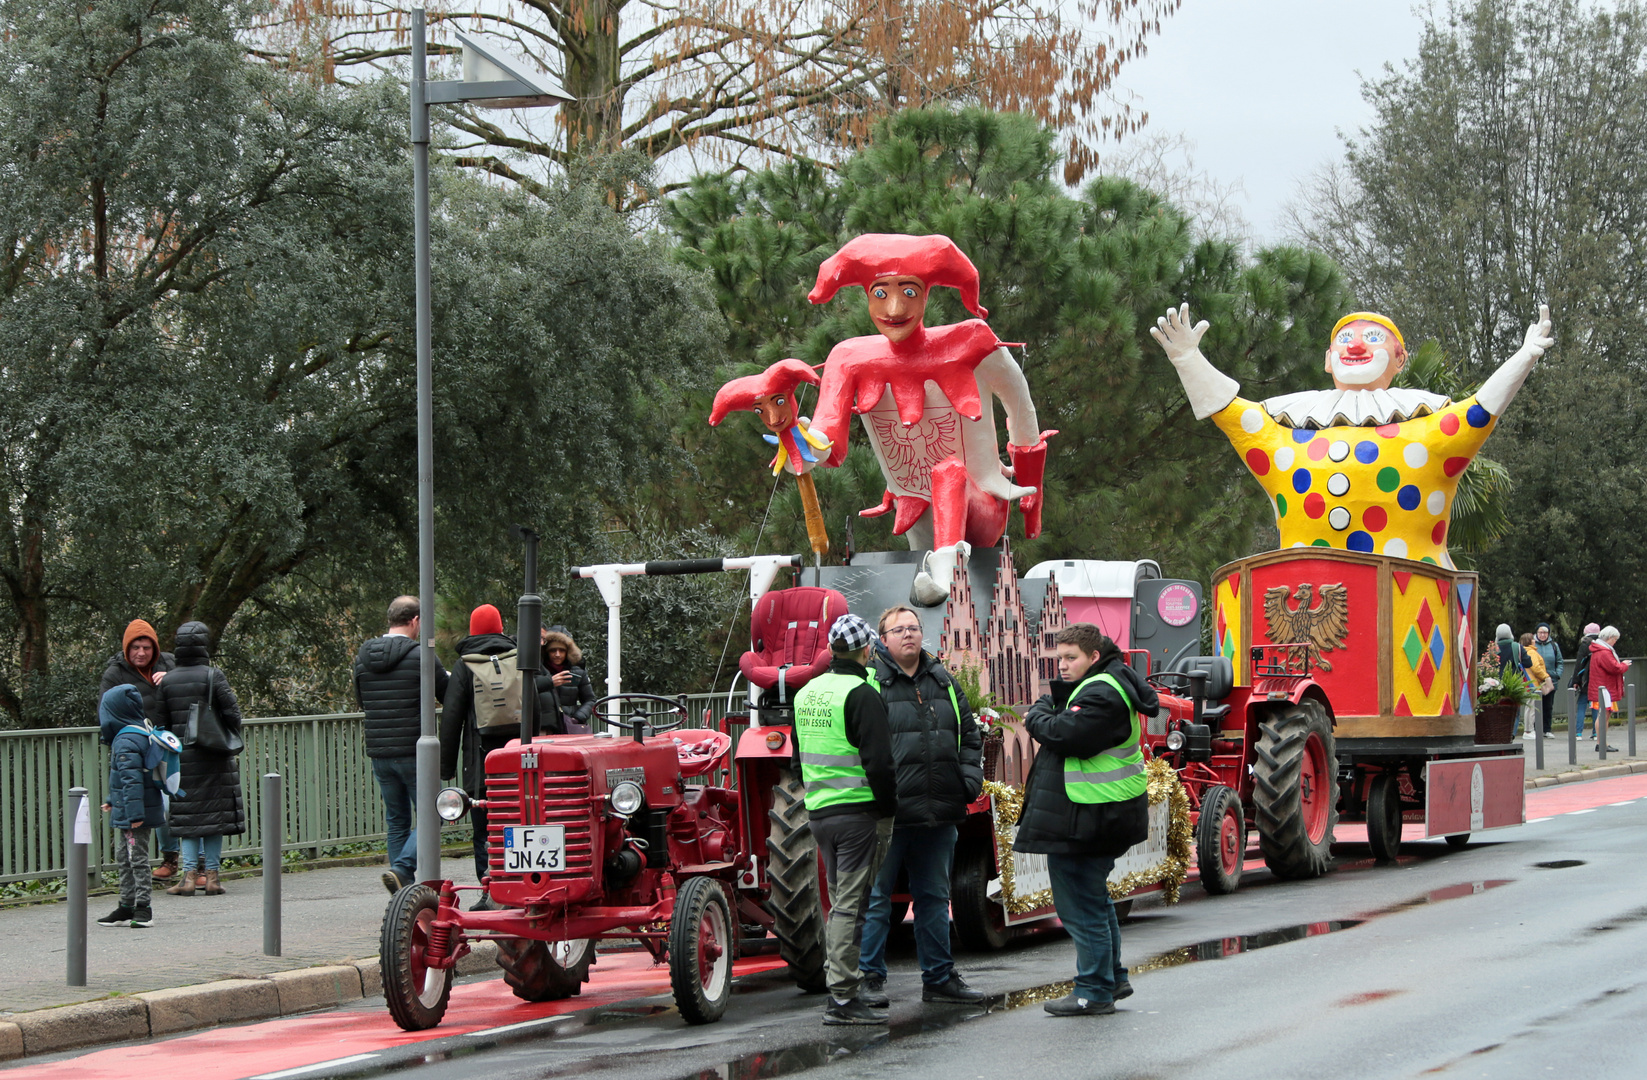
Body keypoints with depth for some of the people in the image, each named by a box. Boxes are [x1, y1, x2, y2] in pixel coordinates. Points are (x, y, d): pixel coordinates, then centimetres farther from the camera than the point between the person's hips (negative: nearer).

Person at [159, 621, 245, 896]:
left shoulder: (167, 681, 2)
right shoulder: (213, 676, -8)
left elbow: (162, 721, 4)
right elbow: (231, 711, -11)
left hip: (182, 757, 2)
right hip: (213, 757, -2)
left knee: (188, 815, 6)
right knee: (214, 811, 5)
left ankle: (189, 874, -3)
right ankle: (211, 875, 5)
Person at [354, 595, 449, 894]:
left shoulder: (363, 657, 6)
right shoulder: (421, 656, -11)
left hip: (378, 753, 6)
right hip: (414, 752, -6)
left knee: (397, 822, 13)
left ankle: (404, 892, 12)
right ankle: (401, 869, -17)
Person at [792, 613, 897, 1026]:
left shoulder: (807, 693, 13)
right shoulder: (861, 694, -13)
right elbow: (878, 760, -18)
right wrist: (888, 808, -9)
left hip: (819, 812, 8)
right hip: (860, 812, -8)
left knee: (840, 901, 17)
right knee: (852, 903, -5)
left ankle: (836, 980, 19)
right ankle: (842, 997, -7)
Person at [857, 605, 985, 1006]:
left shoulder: (943, 682, 14)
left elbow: (969, 733, 21)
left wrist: (970, 776, 6)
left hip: (939, 811, 6)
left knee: (934, 897, 14)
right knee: (876, 897, 0)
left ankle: (939, 977, 22)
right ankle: (869, 977, 7)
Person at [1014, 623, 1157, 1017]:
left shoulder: (1101, 695, -18)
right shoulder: (1101, 684, 16)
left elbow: (1065, 734, -25)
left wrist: (1036, 718, -7)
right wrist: (1045, 714, -1)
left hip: (1087, 818, -11)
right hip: (1101, 815, 11)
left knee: (1082, 904, -5)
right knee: (1094, 899, 21)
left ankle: (1095, 991, 0)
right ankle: (1112, 979, 31)